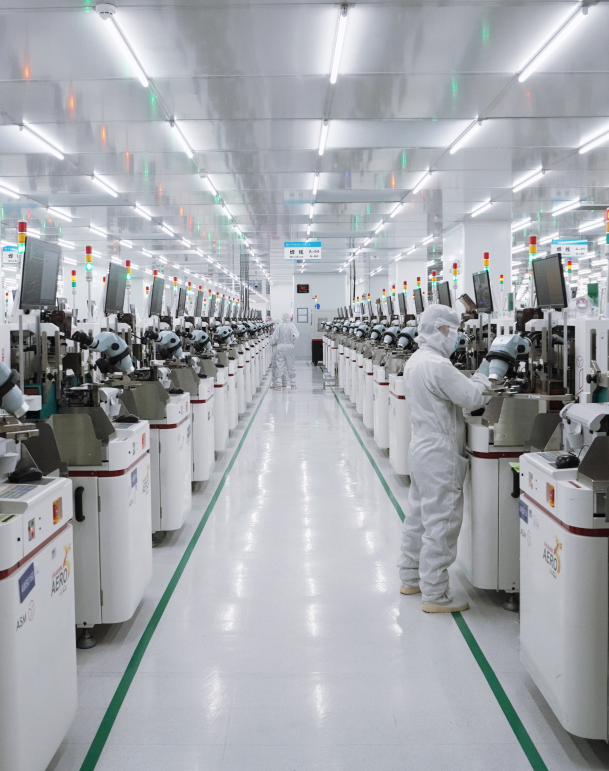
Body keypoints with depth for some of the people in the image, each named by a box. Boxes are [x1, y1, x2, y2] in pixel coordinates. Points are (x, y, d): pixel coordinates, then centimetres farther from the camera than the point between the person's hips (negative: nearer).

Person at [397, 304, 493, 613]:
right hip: (440, 456, -11)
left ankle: (410, 578, 32)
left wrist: (480, 376, 6)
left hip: (421, 449, 11)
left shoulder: (414, 361, 11)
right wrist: (492, 370, -7)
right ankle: (435, 596, 4)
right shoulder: (437, 365, -22)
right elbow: (473, 398, -20)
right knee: (441, 525, -3)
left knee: (418, 517, 20)